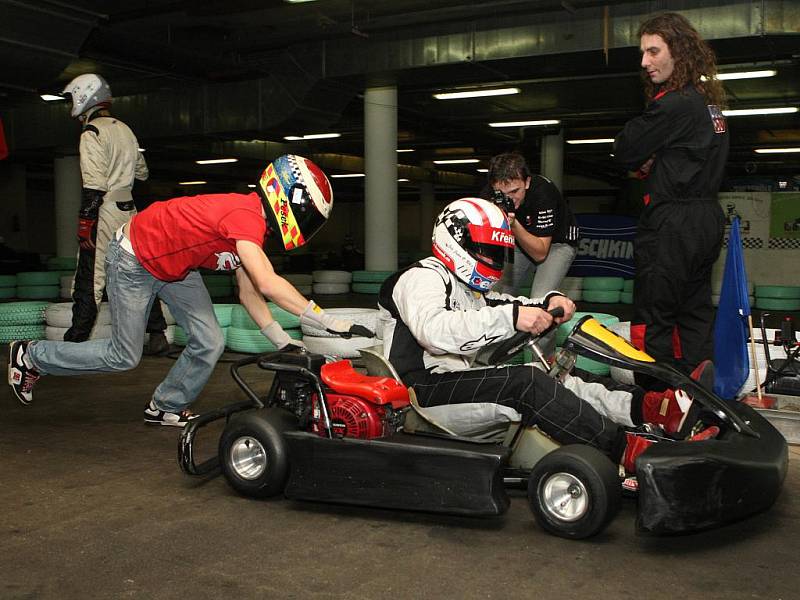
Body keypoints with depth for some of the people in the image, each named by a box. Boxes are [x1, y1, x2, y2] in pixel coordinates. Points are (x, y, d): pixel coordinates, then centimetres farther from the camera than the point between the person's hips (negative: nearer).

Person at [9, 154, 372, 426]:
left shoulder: (253, 223, -2)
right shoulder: (245, 216, -32)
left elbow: (249, 295, 0)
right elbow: (268, 284, -43)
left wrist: (284, 342, -8)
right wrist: (330, 323, -40)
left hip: (174, 264, 9)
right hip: (134, 259, -9)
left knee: (209, 344, 0)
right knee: (124, 356, 1)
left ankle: (165, 408, 21)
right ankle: (31, 357, 22)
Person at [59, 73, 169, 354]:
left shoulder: (92, 132, -10)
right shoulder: (125, 130, 14)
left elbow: (94, 185, -18)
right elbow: (142, 172, 24)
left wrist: (85, 223, -17)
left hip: (104, 213, -7)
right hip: (128, 210, 8)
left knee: (89, 280, -3)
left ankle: (75, 341, 0)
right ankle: (157, 334, 13)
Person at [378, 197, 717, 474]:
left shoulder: (471, 288, 27)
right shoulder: (422, 278, -7)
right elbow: (434, 329, -28)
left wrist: (550, 303, -3)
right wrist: (511, 318, -33)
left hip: (460, 381, 9)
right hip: (424, 388, -9)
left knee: (562, 384, -9)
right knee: (525, 383, -30)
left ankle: (663, 406, -24)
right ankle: (627, 450, -37)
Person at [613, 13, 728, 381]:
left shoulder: (674, 104, -16)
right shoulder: (709, 101, 14)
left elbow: (624, 152, -13)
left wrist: (642, 159, 7)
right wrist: (652, 161, 3)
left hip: (673, 225, -9)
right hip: (708, 218, 9)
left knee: (652, 320, -3)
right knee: (696, 313, 13)